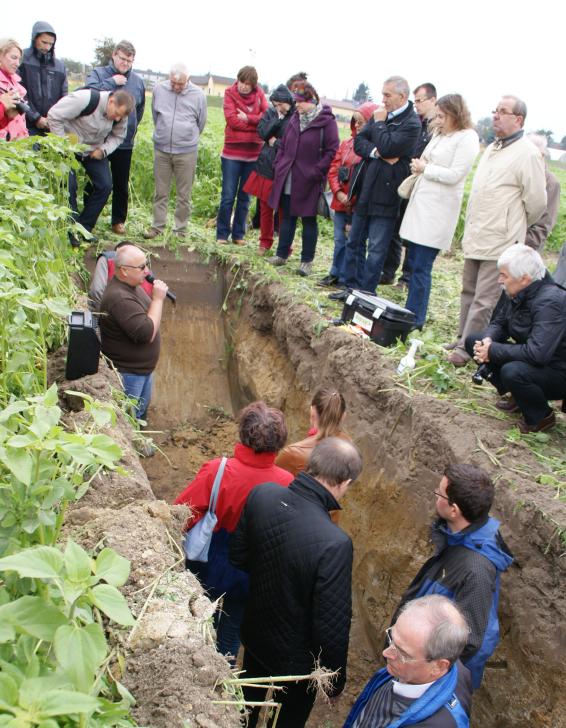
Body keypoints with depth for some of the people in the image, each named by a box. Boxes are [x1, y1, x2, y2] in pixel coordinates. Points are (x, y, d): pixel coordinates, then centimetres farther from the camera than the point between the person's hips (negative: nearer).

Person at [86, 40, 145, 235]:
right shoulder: (98, 73, -2)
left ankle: (118, 220, 23)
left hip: (125, 143, 3)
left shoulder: (138, 81, 8)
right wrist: (112, 82, -19)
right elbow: (89, 92, -21)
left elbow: (140, 109, 21)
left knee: (121, 184, 10)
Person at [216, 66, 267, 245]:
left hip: (253, 154, 3)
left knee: (244, 197, 10)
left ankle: (239, 234, 19)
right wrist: (257, 123, -9)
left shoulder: (259, 94, 4)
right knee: (228, 196, -1)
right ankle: (222, 234, 9)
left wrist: (248, 118, -17)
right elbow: (232, 119, -15)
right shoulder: (230, 93, -3)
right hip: (232, 153, -3)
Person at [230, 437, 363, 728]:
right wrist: (336, 677, -9)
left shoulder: (262, 494, -22)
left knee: (248, 702, 33)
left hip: (255, 635, 5)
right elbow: (332, 626, -27)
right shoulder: (334, 544, -38)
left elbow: (238, 556, -4)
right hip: (296, 659, -4)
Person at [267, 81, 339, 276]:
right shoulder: (295, 118, 9)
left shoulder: (326, 121, -9)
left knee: (309, 220, 5)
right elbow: (283, 145, 17)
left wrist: (316, 172, -17)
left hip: (309, 182, -6)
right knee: (287, 217, 13)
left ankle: (307, 261, 12)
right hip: (288, 179, 6)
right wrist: (279, 165, 6)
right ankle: (282, 254, 24)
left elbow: (332, 151, -12)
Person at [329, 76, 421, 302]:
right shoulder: (381, 115, 10)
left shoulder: (412, 123, -11)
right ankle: (353, 286, 25)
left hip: (386, 193, -8)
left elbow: (387, 147, -21)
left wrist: (379, 122, -8)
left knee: (376, 249, -1)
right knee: (354, 242, 14)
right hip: (366, 190, 8)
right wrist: (377, 152, -14)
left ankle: (366, 293, 8)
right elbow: (359, 142, 4)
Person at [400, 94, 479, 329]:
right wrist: (418, 168, 2)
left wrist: (425, 168, -6)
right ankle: (409, 313, 20)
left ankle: (415, 318, 1)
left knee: (421, 267, -7)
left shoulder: (467, 138, -8)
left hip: (438, 210, -8)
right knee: (414, 263, 11)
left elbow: (454, 175, -15)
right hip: (420, 204, 9)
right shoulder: (439, 134, 17)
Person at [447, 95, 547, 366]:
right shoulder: (492, 148, 14)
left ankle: (467, 348, 1)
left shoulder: (527, 154, -13)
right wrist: (472, 228, 18)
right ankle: (463, 339, 27)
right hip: (475, 239, 9)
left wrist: (513, 228, 3)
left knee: (484, 300, -5)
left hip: (500, 243, -9)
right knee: (469, 292, 16)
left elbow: (537, 202, -11)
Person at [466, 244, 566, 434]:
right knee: (473, 340, 1)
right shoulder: (514, 293, -4)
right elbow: (498, 323, 9)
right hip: (527, 358, 9)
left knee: (512, 372, -38)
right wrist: (487, 340, -16)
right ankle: (518, 396, 9)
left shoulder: (551, 302, -29)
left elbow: (537, 353, -37)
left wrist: (492, 351, -27)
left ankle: (542, 417, -6)